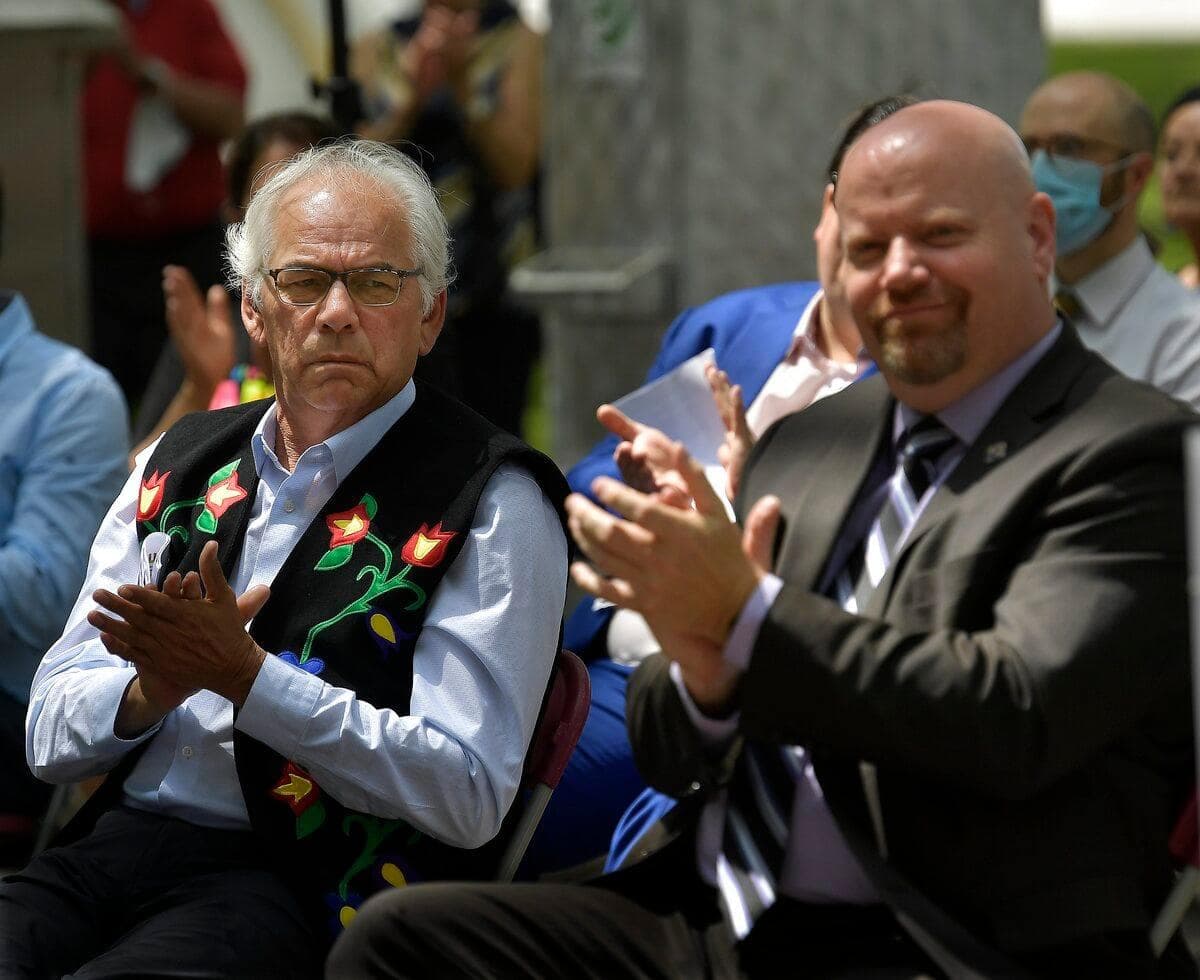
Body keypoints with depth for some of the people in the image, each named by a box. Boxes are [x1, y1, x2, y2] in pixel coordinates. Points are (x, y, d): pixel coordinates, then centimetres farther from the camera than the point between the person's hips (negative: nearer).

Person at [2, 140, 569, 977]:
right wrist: (152, 688, -7)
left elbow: (470, 794, -9)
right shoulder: (180, 464, 19)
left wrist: (243, 676, -14)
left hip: (305, 891, -5)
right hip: (118, 841, 5)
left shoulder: (491, 500, 1)